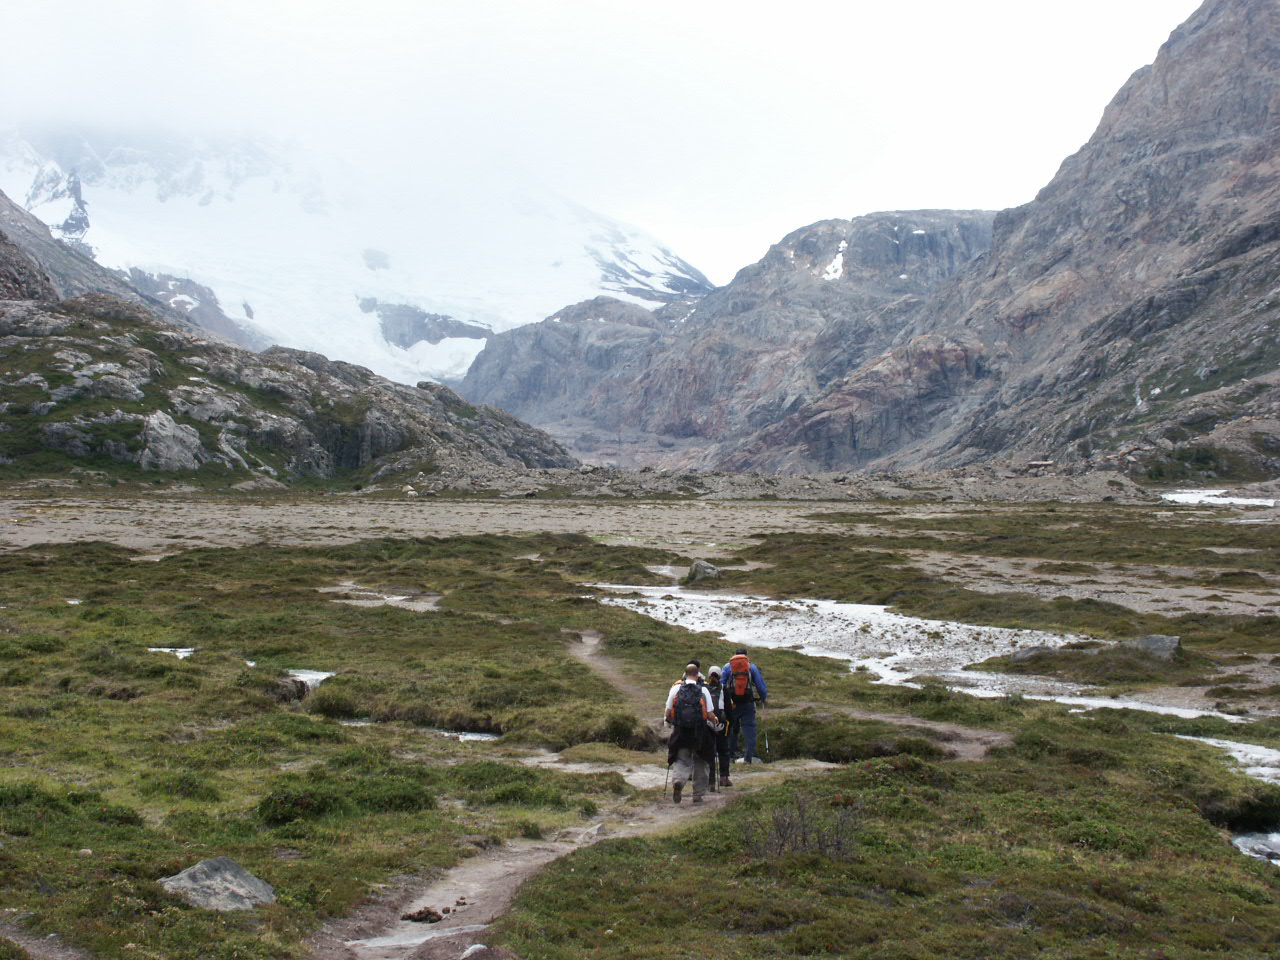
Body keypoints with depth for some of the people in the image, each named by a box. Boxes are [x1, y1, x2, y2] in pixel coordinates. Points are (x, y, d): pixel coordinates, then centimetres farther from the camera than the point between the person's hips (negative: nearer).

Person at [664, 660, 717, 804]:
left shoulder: (676, 689, -1)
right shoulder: (703, 690, -4)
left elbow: (668, 713, 1)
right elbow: (710, 715, -5)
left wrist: (673, 722, 22)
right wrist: (714, 721, 18)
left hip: (680, 732, 1)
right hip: (699, 732, 0)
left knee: (682, 760, 8)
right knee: (699, 763, 16)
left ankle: (679, 781, -23)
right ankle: (698, 794, 18)